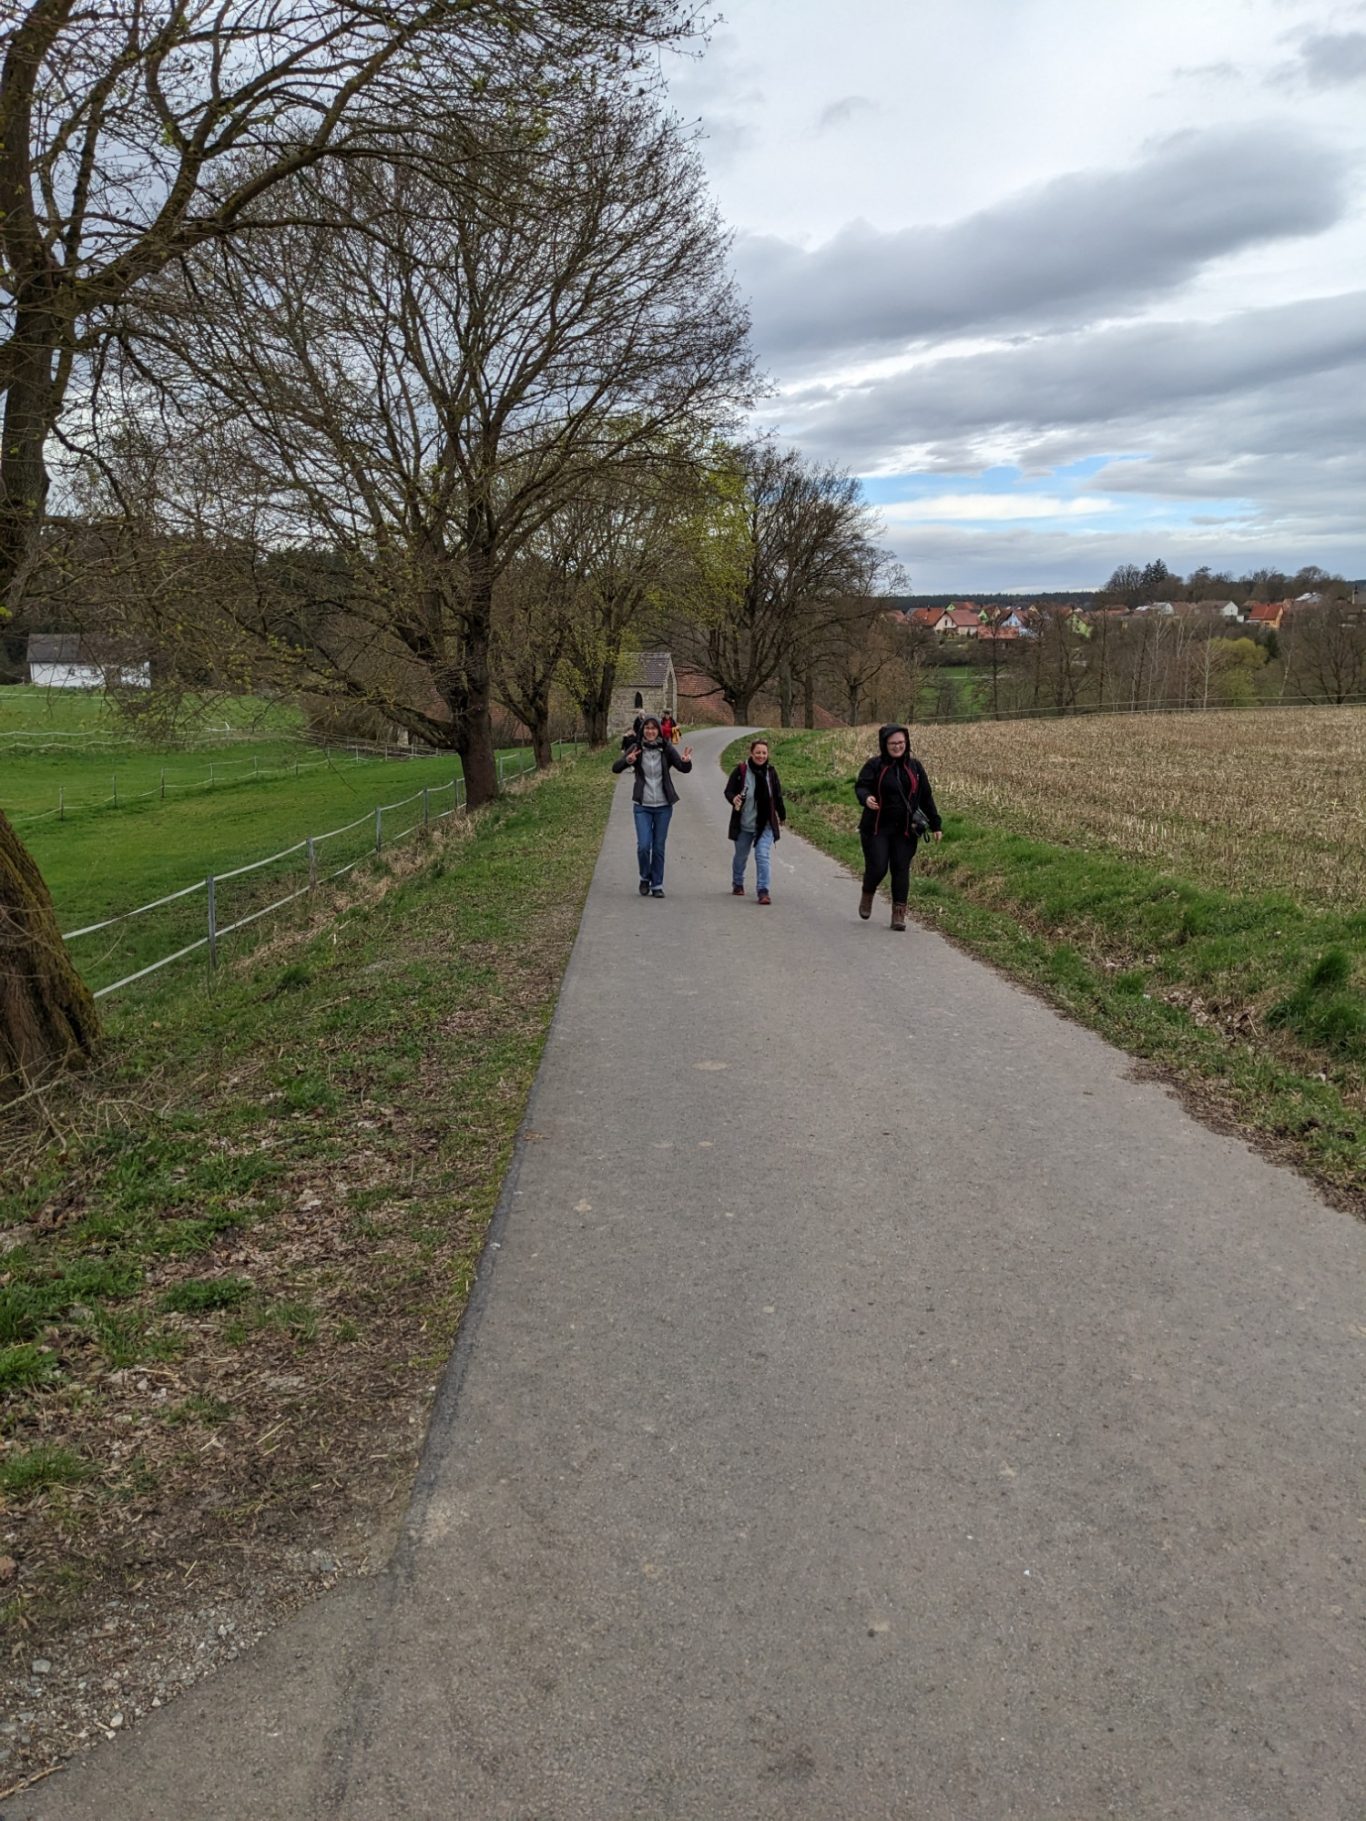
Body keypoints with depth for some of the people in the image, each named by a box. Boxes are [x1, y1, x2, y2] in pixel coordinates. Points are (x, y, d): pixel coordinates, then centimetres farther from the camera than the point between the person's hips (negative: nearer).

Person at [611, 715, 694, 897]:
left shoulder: (666, 749, -5)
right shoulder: (636, 749, -4)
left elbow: (684, 769, -13)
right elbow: (615, 767, -11)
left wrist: (686, 761, -37)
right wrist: (627, 761, -33)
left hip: (663, 806, 0)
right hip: (642, 806, 0)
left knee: (659, 848, 6)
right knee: (643, 846, -7)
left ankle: (657, 885, 18)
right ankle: (645, 878, 18)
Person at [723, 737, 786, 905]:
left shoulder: (771, 772, -1)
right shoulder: (741, 770, -10)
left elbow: (777, 796, 10)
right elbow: (728, 790, -6)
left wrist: (782, 817, 19)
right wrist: (734, 799, -29)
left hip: (765, 824, 0)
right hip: (744, 824, 0)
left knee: (763, 856, -12)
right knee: (741, 856, 17)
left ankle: (763, 891, -11)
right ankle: (737, 884, 40)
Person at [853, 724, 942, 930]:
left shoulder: (914, 767, 8)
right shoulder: (875, 765, -2)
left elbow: (926, 797, 12)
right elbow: (860, 786, -11)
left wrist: (935, 824, 12)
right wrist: (866, 798, -36)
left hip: (905, 830, 3)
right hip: (877, 828, -3)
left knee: (901, 870, 0)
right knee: (877, 867, -7)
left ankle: (899, 913, 7)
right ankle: (867, 896, 25)